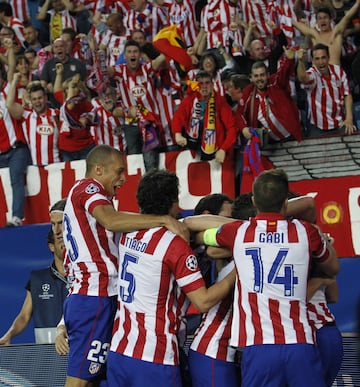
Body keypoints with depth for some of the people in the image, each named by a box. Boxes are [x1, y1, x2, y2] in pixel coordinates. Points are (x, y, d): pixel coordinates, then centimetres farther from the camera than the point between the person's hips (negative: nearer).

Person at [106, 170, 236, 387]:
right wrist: (237, 272, -2)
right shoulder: (176, 246, -13)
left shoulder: (128, 235, 6)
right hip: (154, 359, -7)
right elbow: (204, 301, -12)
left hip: (118, 351, 7)